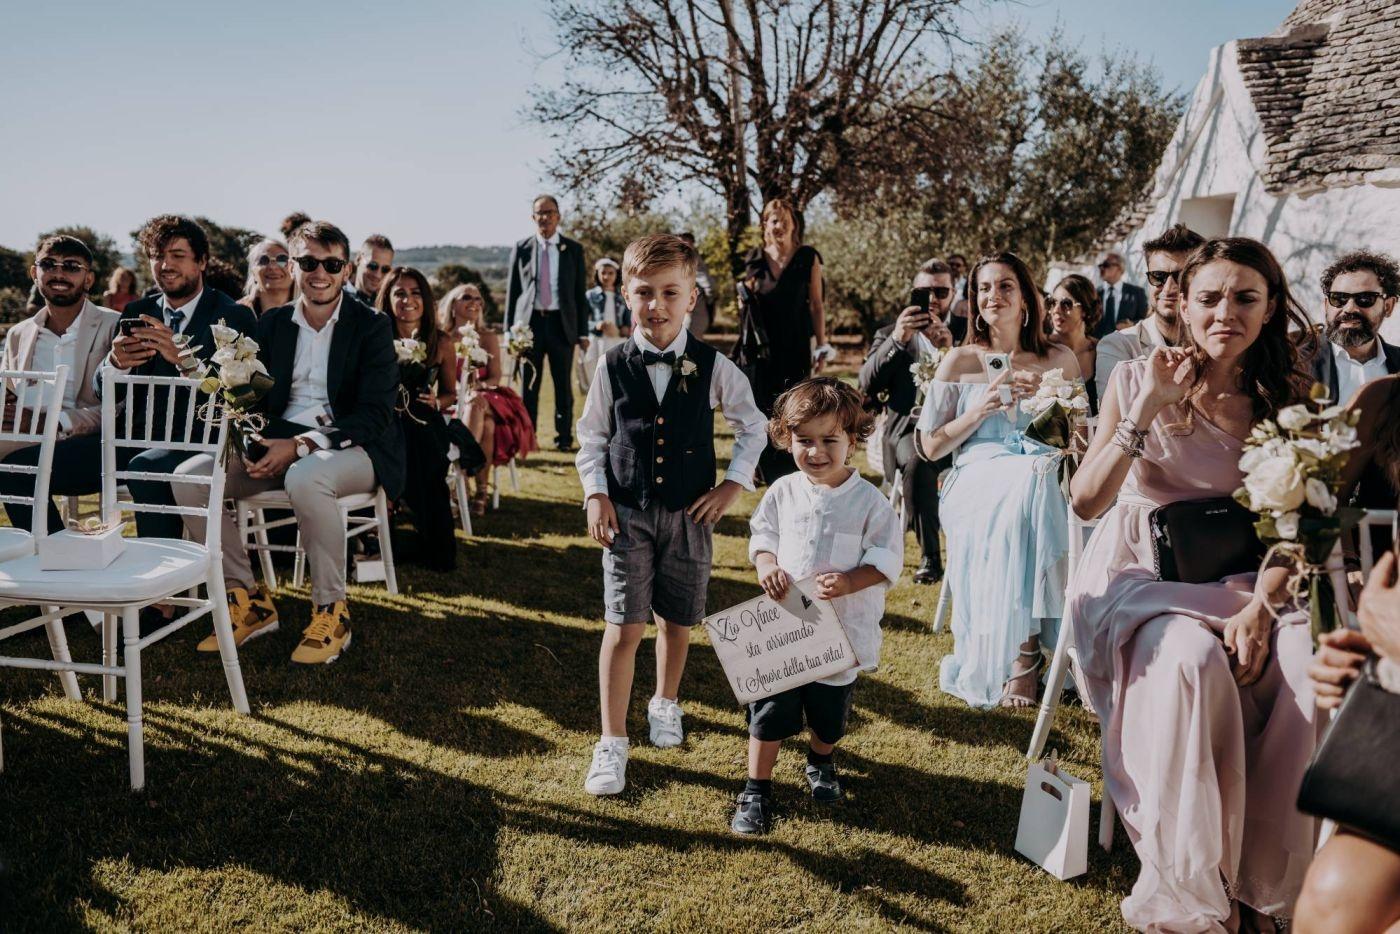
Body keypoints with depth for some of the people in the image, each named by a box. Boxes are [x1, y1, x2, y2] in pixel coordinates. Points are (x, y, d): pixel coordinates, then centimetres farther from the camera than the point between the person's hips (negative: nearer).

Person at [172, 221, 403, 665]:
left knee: (305, 478, -38)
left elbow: (375, 414, -12)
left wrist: (300, 445, -23)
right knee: (189, 476, -15)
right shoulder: (271, 324, 13)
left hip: (352, 446, -5)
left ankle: (331, 611, -20)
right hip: (279, 445, 5)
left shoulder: (372, 326, -2)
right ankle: (248, 600, -3)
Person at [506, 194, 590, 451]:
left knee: (563, 385, 4)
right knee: (529, 385, 5)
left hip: (562, 323, 0)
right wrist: (510, 329, 2)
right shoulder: (521, 249, 5)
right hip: (530, 322, 0)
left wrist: (583, 332, 1)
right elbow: (512, 292, 7)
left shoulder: (574, 249, 5)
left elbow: (581, 293, 5)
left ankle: (564, 437, 13)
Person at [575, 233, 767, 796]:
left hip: (689, 514, 1)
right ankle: (612, 745, 7)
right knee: (624, 627, -3)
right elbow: (592, 438, 6)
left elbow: (751, 425, 9)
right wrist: (595, 495, -5)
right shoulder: (612, 367, -3)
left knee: (676, 620, 14)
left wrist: (734, 483, 0)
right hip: (627, 514, -1)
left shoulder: (713, 367, -4)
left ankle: (665, 704, 41)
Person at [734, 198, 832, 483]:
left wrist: (822, 346, -3)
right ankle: (771, 481, 15)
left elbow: (816, 304, 1)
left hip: (795, 347, -2)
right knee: (761, 412, 3)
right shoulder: (754, 258, 7)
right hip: (761, 348, 2)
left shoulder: (808, 257, 0)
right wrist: (746, 294, -5)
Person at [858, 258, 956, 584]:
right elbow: (867, 385, -1)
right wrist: (897, 340, -14)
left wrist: (951, 351, -12)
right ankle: (929, 557, -22)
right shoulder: (890, 334, 18)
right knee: (917, 462, -35)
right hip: (910, 427, -1)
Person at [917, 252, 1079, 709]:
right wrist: (983, 406, -8)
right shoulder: (960, 361, 10)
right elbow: (931, 446, 6)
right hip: (978, 478, -1)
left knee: (1035, 486, -37)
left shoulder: (1060, 359, 14)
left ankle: (1022, 658, -30)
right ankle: (1024, 651, -30)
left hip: (1044, 477, 1)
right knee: (1019, 489, -37)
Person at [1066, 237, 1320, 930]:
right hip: (1141, 576, -2)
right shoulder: (1137, 381, -1)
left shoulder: (1289, 398, 5)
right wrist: (1147, 411, -18)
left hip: (1244, 580, 3)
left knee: (1314, 670, -27)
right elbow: (1087, 501, -10)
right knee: (1192, 660, -34)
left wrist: (1259, 606, -19)